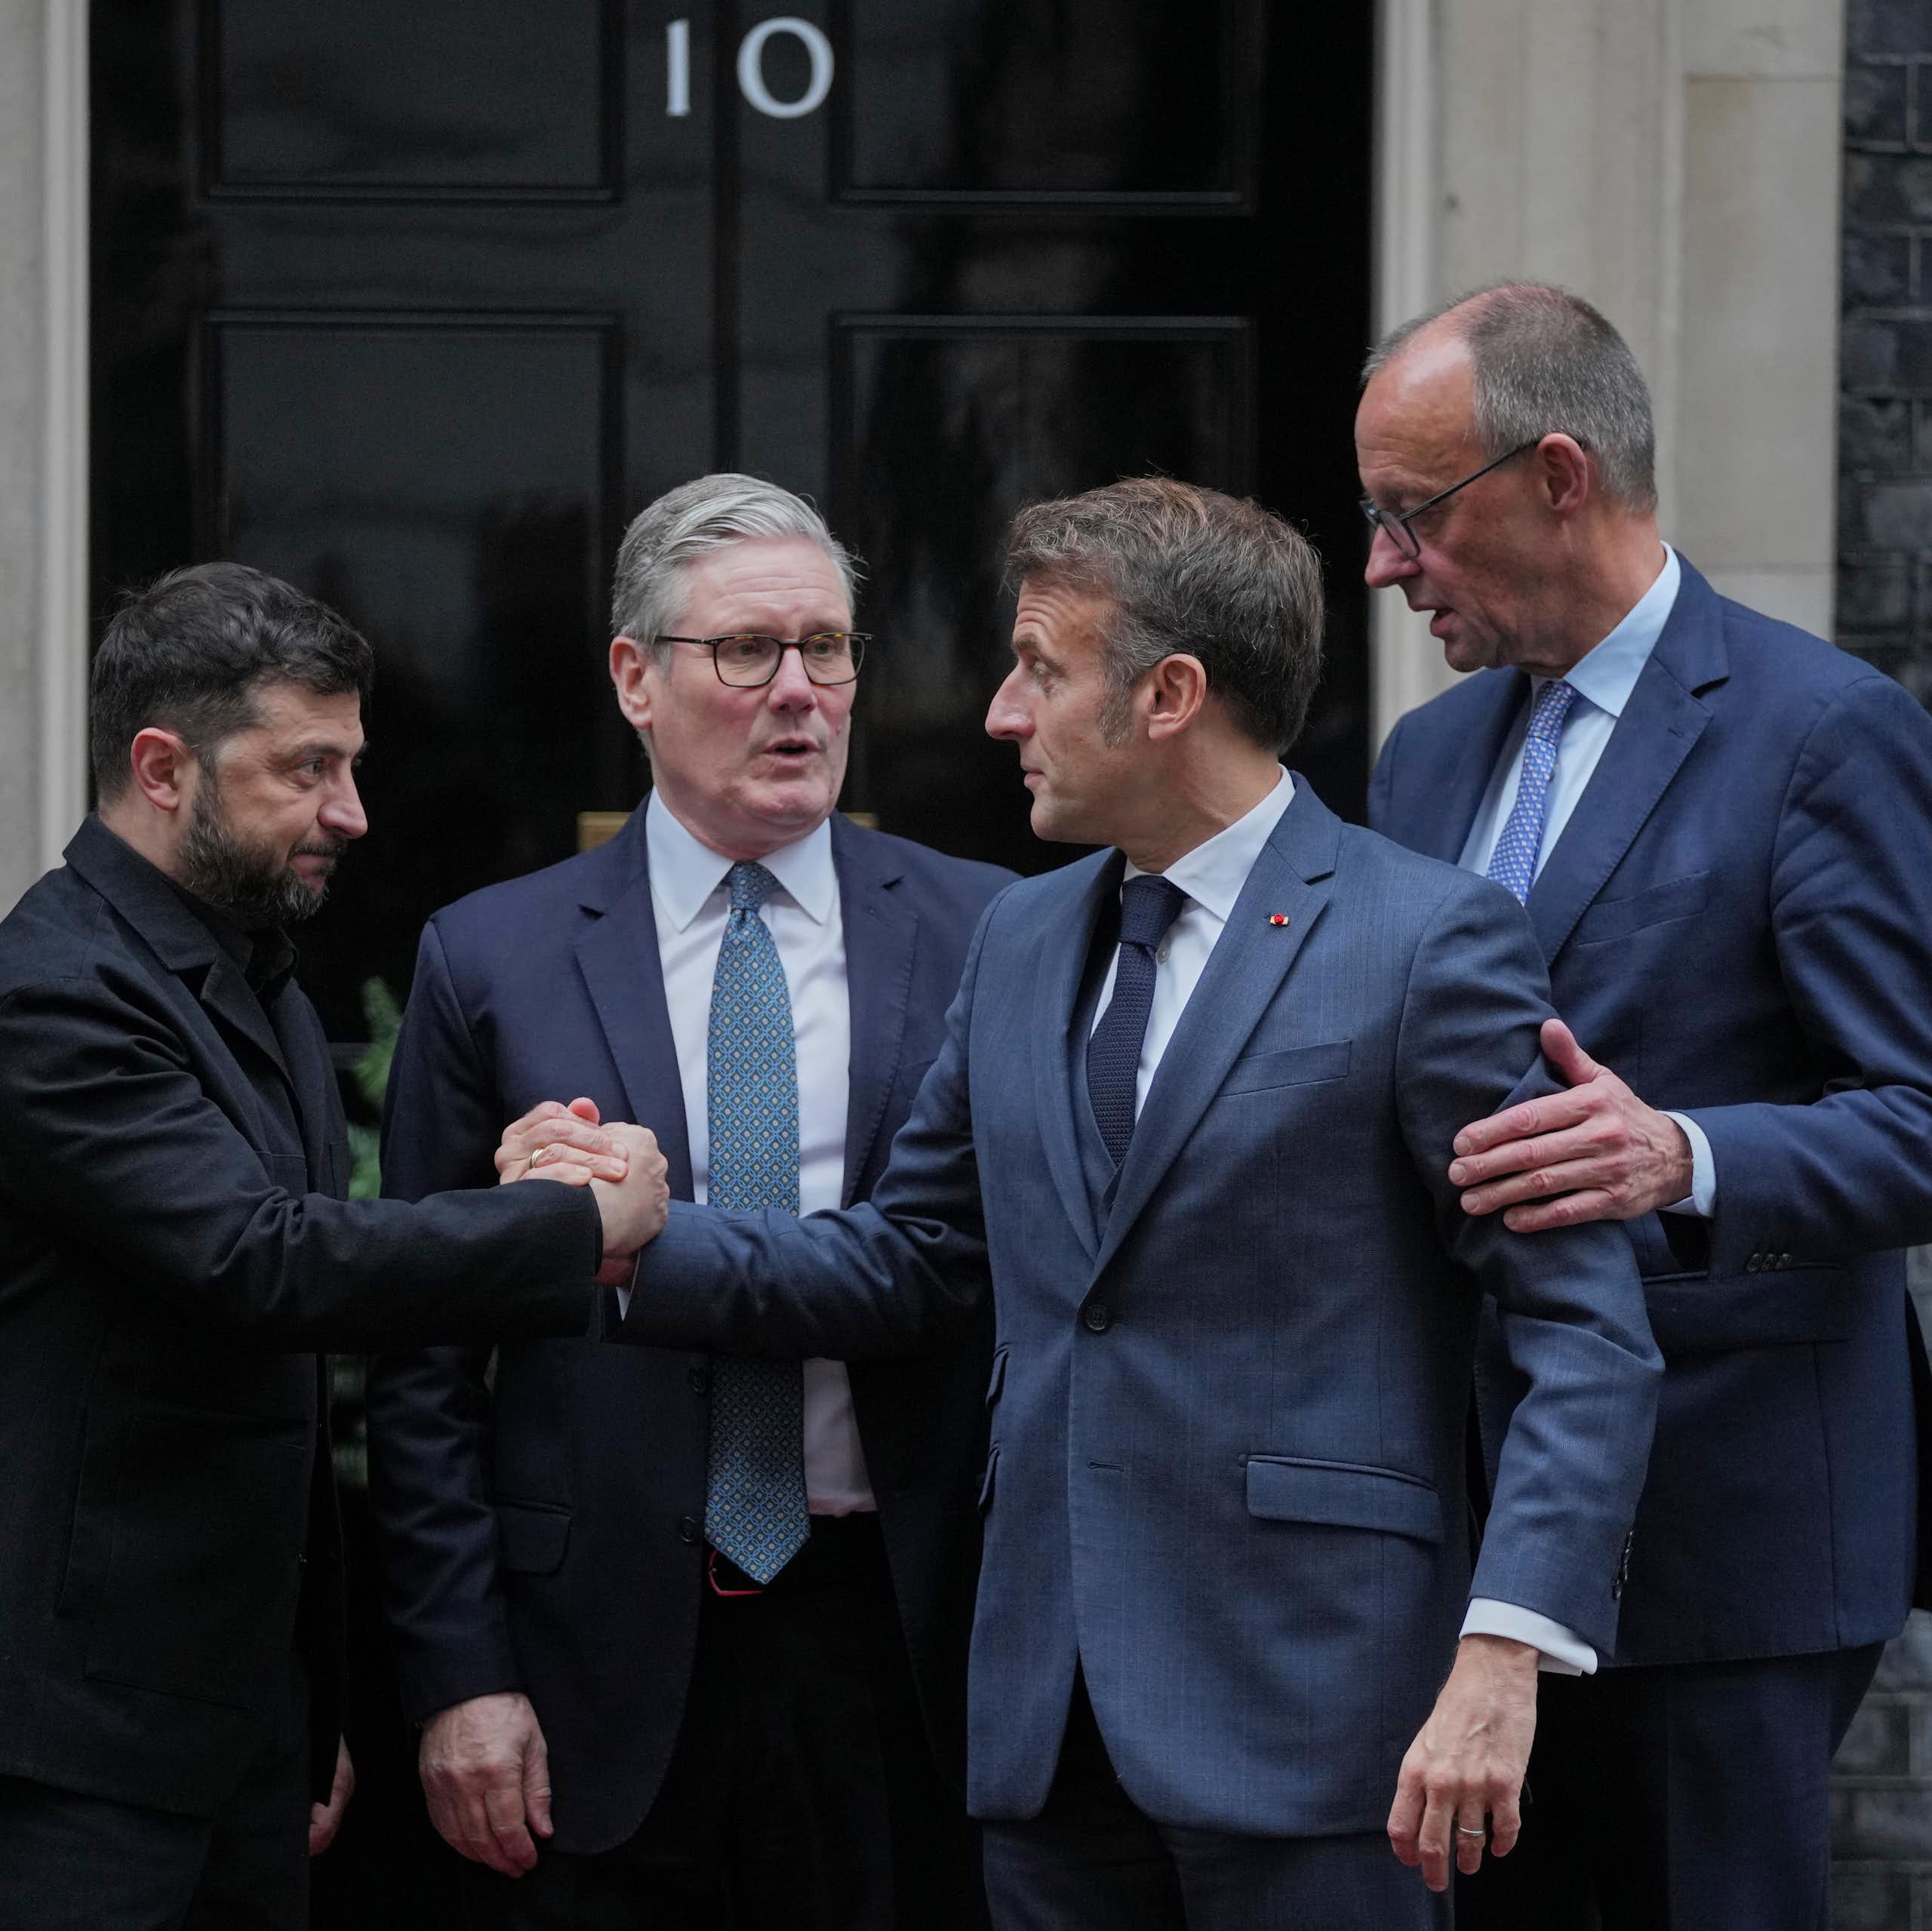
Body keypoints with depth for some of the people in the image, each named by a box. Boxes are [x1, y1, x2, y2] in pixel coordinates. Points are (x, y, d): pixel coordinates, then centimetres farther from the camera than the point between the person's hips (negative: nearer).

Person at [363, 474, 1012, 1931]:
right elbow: (425, 1362, 3)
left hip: (895, 1648, 1)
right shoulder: (492, 963, 3)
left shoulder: (988, 938, 5)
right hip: (602, 1673, 0)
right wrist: (459, 1674, -3)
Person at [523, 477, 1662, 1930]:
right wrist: (643, 1243, 5)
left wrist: (1501, 1658, -21)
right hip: (1052, 1706, 6)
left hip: (1304, 1705, -6)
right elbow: (914, 1258, 20)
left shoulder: (1428, 943, -7)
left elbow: (1588, 1330, -11)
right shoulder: (1022, 941, 15)